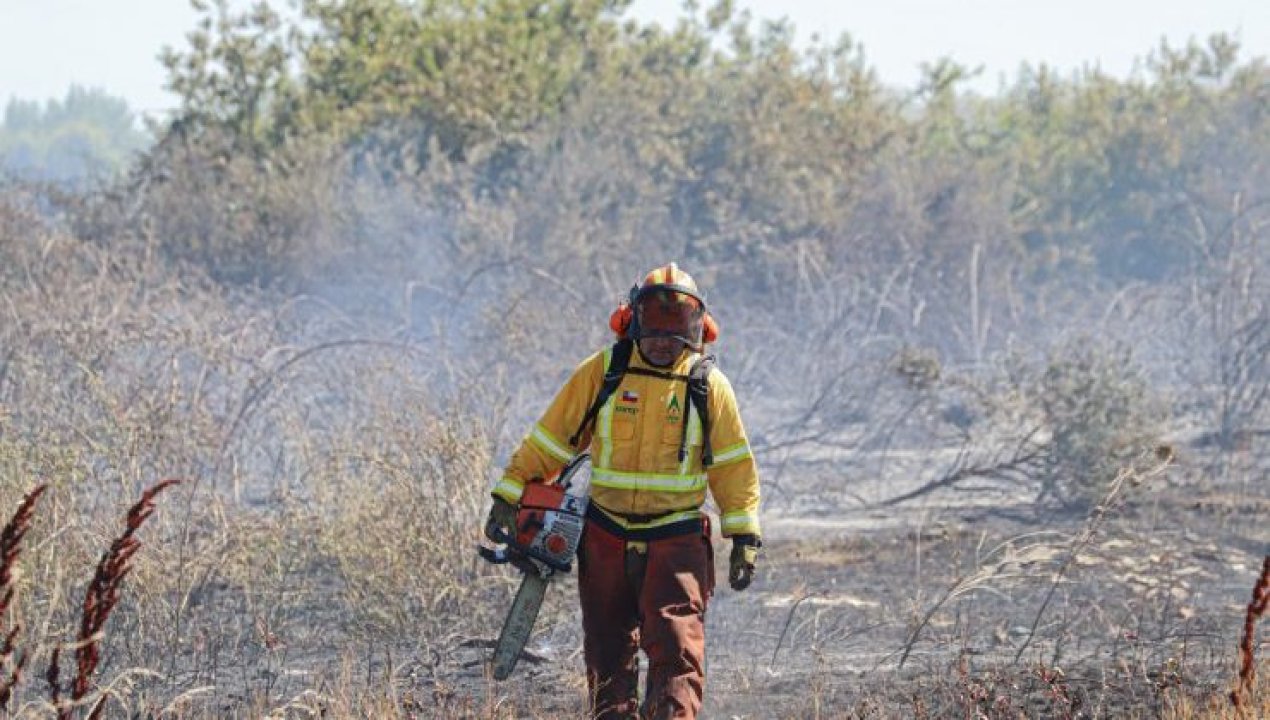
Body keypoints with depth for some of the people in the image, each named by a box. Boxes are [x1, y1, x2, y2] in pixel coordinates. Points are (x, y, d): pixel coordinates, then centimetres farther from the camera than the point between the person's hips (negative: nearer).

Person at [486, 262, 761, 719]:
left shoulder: (708, 385, 0)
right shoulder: (603, 372, 1)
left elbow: (733, 466, 6)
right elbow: (551, 437, 6)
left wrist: (745, 538, 2)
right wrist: (510, 494, 4)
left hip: (677, 540, -2)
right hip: (607, 539, 2)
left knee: (677, 647, -14)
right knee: (608, 652, 9)